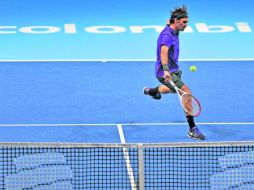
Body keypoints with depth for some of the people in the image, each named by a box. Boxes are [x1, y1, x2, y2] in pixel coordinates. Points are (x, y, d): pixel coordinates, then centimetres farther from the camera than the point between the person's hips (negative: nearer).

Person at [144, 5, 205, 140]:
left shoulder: (174, 31, 4)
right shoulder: (167, 35, -26)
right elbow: (164, 52, -44)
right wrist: (166, 70, -57)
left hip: (173, 70, 11)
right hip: (167, 73, -11)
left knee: (176, 89, 38)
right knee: (187, 94, -22)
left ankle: (151, 91, 66)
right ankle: (192, 130, -20)